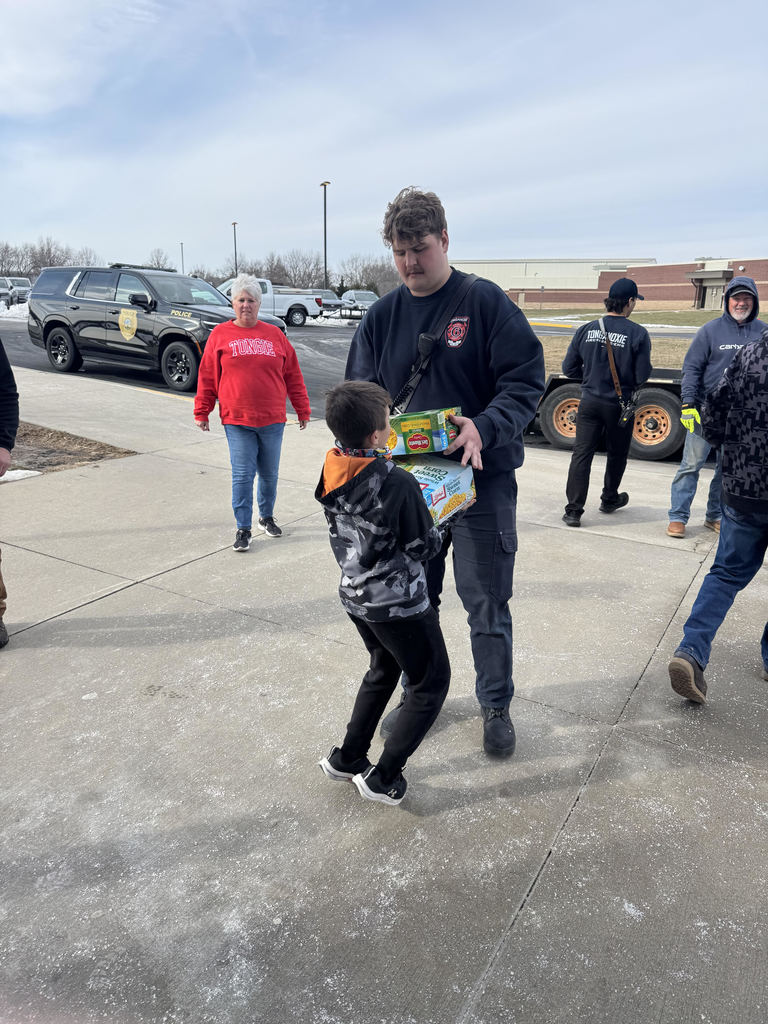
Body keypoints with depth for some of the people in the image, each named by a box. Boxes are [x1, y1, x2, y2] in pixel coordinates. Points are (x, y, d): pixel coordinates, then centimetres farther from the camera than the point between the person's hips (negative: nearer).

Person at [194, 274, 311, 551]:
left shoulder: (274, 335, 7)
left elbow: (293, 376, 10)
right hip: (237, 421, -2)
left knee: (269, 474, 13)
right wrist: (201, 412, 4)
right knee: (242, 475, -2)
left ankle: (266, 517, 33)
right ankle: (243, 529, 8)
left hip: (272, 421, 2)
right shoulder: (220, 335, 3)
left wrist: (303, 410, 10)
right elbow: (207, 377, 5)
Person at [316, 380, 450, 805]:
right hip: (398, 603, -7)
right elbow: (423, 547, -17)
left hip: (355, 595, 7)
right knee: (431, 682, 14)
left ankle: (347, 758, 35)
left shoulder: (332, 473, -5)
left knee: (382, 669, 29)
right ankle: (382, 778, 15)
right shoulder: (398, 483, -26)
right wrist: (438, 526, 4)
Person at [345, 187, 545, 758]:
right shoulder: (382, 316, 6)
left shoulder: (485, 302, -6)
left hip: (483, 482, -4)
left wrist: (485, 427, -28)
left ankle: (496, 706, 29)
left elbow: (526, 379, -11)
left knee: (486, 604, 7)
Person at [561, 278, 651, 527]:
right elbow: (642, 376, -11)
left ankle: (573, 510, -5)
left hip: (590, 401, 2)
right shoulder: (638, 333, -11)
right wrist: (626, 380, 12)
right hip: (620, 404, -1)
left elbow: (569, 368, 1)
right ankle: (610, 499, 36)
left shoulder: (586, 329, -2)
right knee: (616, 455, 18)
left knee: (581, 454, 1)